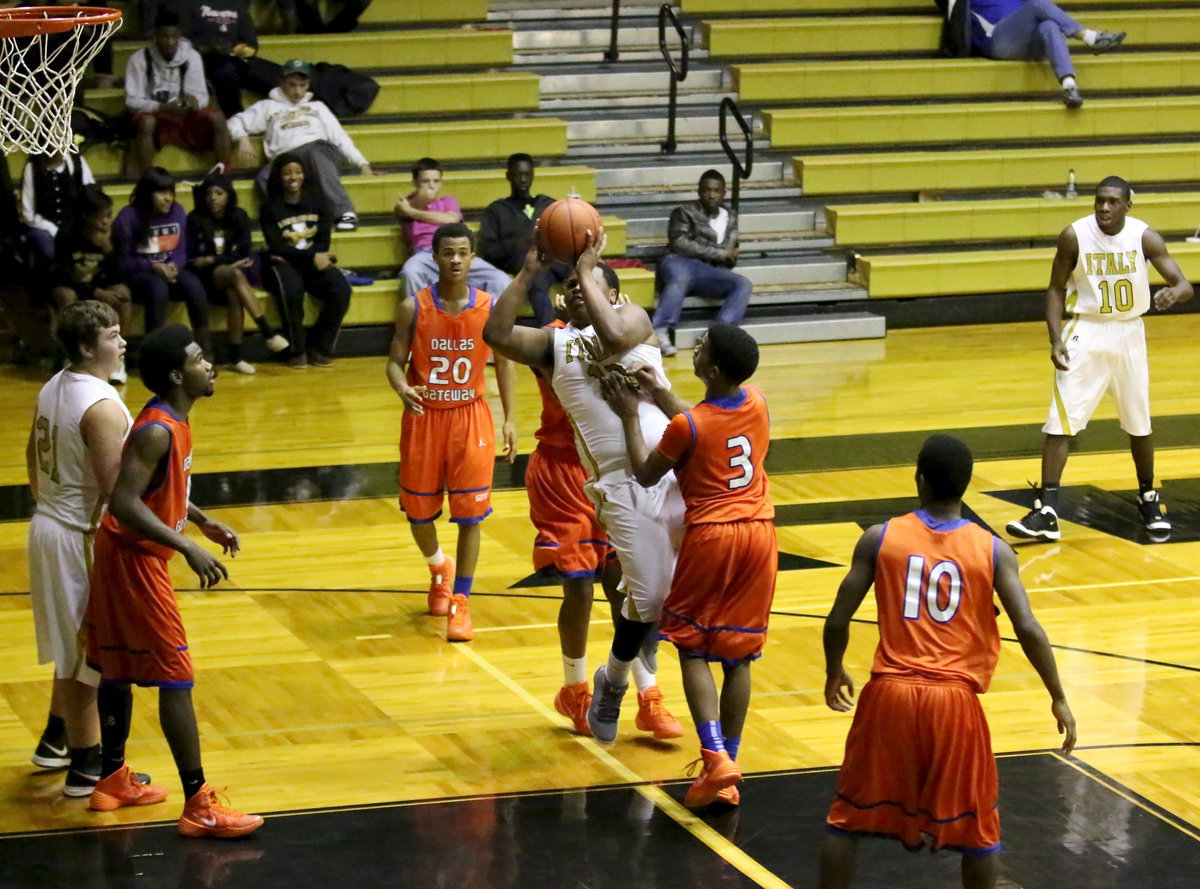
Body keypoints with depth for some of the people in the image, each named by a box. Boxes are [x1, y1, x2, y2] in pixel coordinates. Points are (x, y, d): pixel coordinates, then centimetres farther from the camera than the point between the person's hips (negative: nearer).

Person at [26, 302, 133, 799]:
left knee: (74, 649, 24)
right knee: (86, 656, 1)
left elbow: (33, 455, 16)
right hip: (81, 539, -9)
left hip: (48, 525, 9)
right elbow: (114, 490, -25)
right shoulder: (102, 407, -23)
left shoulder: (54, 388, 5)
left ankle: (57, 740, 37)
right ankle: (85, 767, 10)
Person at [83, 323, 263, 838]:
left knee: (117, 670, 20)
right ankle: (199, 808, -6)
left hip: (123, 557, 10)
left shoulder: (171, 421, 7)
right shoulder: (157, 431, -24)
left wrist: (203, 521, 20)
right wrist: (188, 549, -34)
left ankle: (113, 780, 33)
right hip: (134, 561, -10)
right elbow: (124, 502, -31)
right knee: (176, 680, -7)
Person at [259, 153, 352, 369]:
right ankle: (296, 351, -21)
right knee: (291, 290, -38)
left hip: (314, 261, 3)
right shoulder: (270, 209, 0)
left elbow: (323, 240, 6)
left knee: (341, 290, -26)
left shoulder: (316, 202, 9)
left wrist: (319, 258, -15)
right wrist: (311, 258, -19)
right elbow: (276, 247, -8)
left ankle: (319, 349, -12)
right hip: (283, 264, -3)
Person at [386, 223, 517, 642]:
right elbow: (396, 361, -5)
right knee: (419, 512, 10)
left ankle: (460, 603, 6)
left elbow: (503, 362, 5)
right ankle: (439, 568, 42)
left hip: (470, 417, 0)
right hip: (423, 417, 0)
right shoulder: (413, 308, -10)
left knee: (470, 515, -4)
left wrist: (509, 419, 2)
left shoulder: (490, 307, -7)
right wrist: (402, 388, -28)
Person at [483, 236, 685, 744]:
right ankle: (614, 681, 21)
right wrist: (528, 274, -1)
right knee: (648, 597, -4)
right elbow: (496, 334, -3)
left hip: (676, 468, 0)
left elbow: (614, 336, -15)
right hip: (620, 482, 0)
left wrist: (587, 269, -7)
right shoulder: (553, 344, 15)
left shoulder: (633, 318, 10)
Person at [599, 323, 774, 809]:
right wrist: (661, 394, 18)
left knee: (693, 650, 7)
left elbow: (645, 474, -1)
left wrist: (630, 416, 8)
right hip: (758, 533, 5)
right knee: (738, 655, 9)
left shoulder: (687, 426, -18)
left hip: (710, 537, -5)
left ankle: (716, 759, -11)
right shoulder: (757, 403, 0)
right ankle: (727, 776, 12)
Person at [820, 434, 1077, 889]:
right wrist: (1059, 699, 4)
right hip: (954, 701, 0)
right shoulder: (993, 550, 0)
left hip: (890, 694, 0)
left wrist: (834, 673, 20)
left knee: (848, 814, 16)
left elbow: (838, 621, 1)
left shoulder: (880, 539, 0)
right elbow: (1028, 630, -7)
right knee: (976, 825, 15)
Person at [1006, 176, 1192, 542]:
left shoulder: (1144, 237, -11)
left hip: (1129, 334, 2)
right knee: (1061, 420, -11)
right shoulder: (1074, 236, -13)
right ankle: (1047, 513, -10)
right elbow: (1056, 289, -3)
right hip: (1085, 333, -2)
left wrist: (1174, 292, -38)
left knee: (1139, 423, 11)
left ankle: (1149, 500, 32)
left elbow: (1184, 285, -13)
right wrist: (1056, 340, -15)